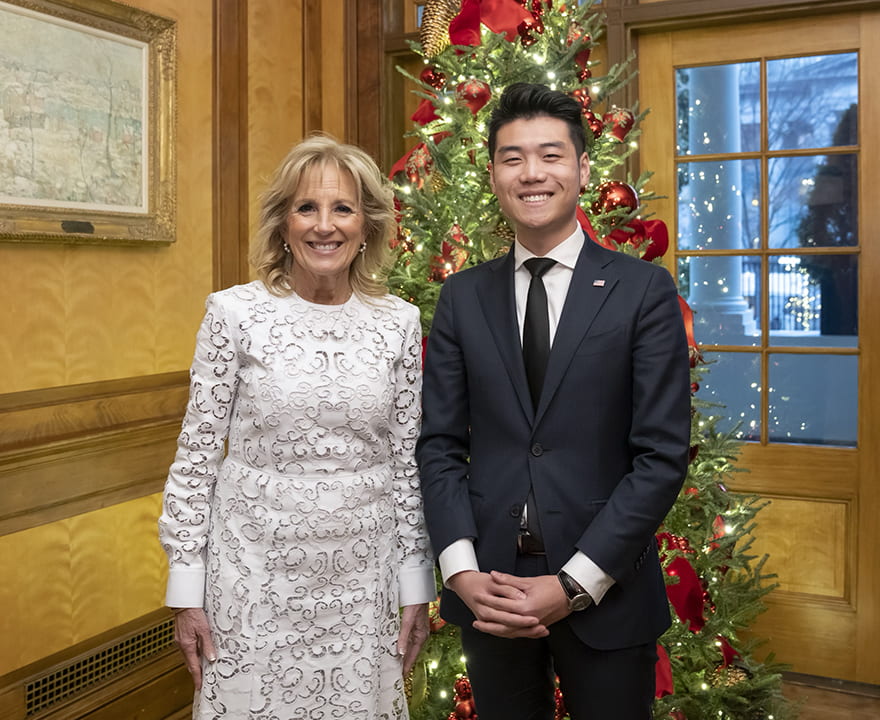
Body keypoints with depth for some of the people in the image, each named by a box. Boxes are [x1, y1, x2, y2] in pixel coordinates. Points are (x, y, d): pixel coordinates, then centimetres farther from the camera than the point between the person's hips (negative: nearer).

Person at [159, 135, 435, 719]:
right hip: (256, 568, -1)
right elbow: (197, 454, -3)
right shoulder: (235, 313, -7)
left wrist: (418, 588, 6)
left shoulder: (399, 322, -1)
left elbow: (409, 460, 4)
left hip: (362, 577, 2)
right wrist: (187, 592, -2)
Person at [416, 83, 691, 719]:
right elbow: (439, 444, 3)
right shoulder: (462, 297, 4)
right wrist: (462, 571, -10)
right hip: (487, 590, 3)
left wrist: (573, 585, -14)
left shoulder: (644, 291, -5)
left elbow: (663, 455, -9)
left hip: (603, 589, -2)